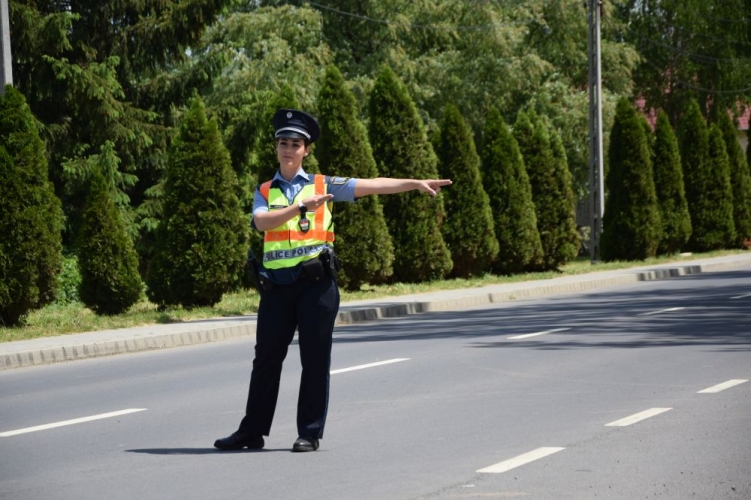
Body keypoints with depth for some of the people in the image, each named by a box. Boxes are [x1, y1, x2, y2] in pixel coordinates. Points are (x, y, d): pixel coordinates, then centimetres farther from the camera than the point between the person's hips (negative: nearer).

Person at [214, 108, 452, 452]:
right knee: (267, 359, 7)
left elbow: (373, 186, 1)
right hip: (276, 285, 2)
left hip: (316, 283, -2)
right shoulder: (265, 192, 11)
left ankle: (310, 434, 7)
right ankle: (252, 431, 15)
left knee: (315, 359, 0)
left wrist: (416, 183, -6)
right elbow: (261, 221, -9)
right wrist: (302, 206, -19)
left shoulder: (322, 185, 8)